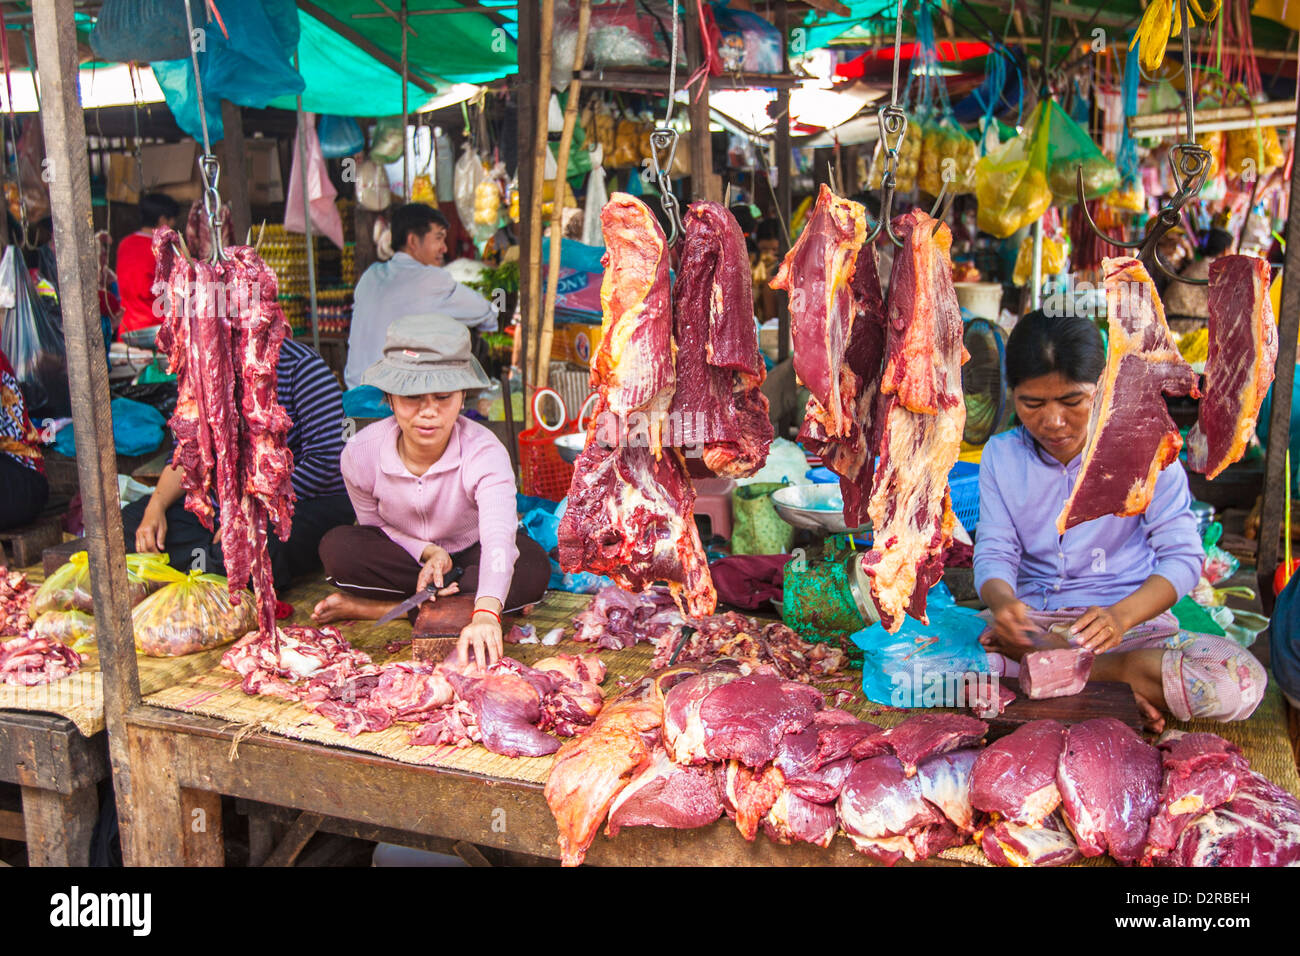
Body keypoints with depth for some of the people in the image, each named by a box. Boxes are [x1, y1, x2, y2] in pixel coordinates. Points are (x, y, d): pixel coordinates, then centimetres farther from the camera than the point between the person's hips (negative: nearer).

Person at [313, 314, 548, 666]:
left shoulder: (484, 453, -32)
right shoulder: (361, 453, -21)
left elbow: (498, 537, -48)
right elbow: (374, 525, -4)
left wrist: (485, 614, -67)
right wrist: (427, 552, -26)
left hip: (470, 553, -1)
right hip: (407, 555, 1)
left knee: (532, 566, -34)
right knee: (338, 547, -27)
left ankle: (375, 608, -23)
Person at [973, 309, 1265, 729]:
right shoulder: (1001, 455, 4)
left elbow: (1182, 555, -7)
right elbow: (994, 553, 1)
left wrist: (1122, 615, -27)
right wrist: (1003, 601, -25)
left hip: (1130, 620, -1)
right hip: (1033, 619, 1)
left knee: (1240, 684, -30)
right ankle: (1119, 685, -16)